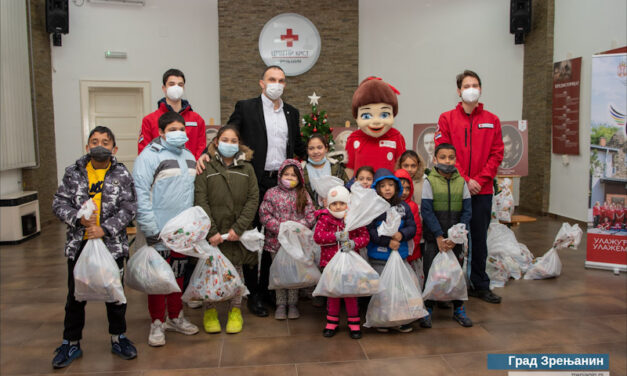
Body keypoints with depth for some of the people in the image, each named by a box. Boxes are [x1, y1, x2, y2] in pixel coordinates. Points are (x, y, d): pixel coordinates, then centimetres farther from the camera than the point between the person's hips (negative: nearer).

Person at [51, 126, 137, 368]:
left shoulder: (122, 175, -2)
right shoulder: (73, 173, 3)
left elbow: (129, 209, -7)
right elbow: (59, 204, 2)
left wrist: (105, 229, -16)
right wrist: (79, 219, -15)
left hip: (112, 244, -1)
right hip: (79, 245, 2)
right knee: (76, 295, 12)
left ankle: (118, 338, 29)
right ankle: (71, 343, 27)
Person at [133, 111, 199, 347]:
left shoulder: (189, 157, 13)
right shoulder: (149, 156, -9)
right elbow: (141, 195, -15)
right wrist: (150, 230, -18)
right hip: (160, 230, -6)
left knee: (178, 274, 16)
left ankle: (175, 317, 31)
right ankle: (157, 323, 18)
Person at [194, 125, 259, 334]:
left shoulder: (246, 168, 7)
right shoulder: (206, 168, 1)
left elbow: (253, 199, 0)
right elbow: (201, 201, -5)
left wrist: (239, 228, -10)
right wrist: (211, 231, -13)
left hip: (237, 233, 2)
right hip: (212, 232, -1)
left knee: (236, 269, 10)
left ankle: (235, 311, 25)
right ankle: (210, 311, 23)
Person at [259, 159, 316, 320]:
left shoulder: (303, 195, 3)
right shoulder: (272, 193, 0)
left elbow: (311, 217, -1)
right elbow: (264, 215, -5)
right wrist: (280, 228, -15)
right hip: (276, 241, 0)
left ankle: (293, 304, 21)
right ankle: (280, 304, 19)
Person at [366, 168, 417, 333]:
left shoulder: (404, 207, 5)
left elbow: (412, 227, 5)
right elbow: (369, 231, -13)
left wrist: (401, 234, -15)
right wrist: (388, 241, -18)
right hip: (378, 258, -3)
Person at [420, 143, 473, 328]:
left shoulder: (461, 182, 2)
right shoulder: (429, 181, -5)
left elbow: (467, 211, 1)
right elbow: (427, 211, -8)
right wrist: (439, 236, -13)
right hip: (433, 238, -2)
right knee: (431, 272, 3)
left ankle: (459, 309, 25)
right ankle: (428, 309, 17)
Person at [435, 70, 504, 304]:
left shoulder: (492, 120, 9)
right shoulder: (447, 119, 3)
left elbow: (496, 154, 4)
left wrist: (479, 180, -8)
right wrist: (464, 180, -12)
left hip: (482, 190, 2)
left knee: (479, 239, 10)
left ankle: (480, 285, 22)